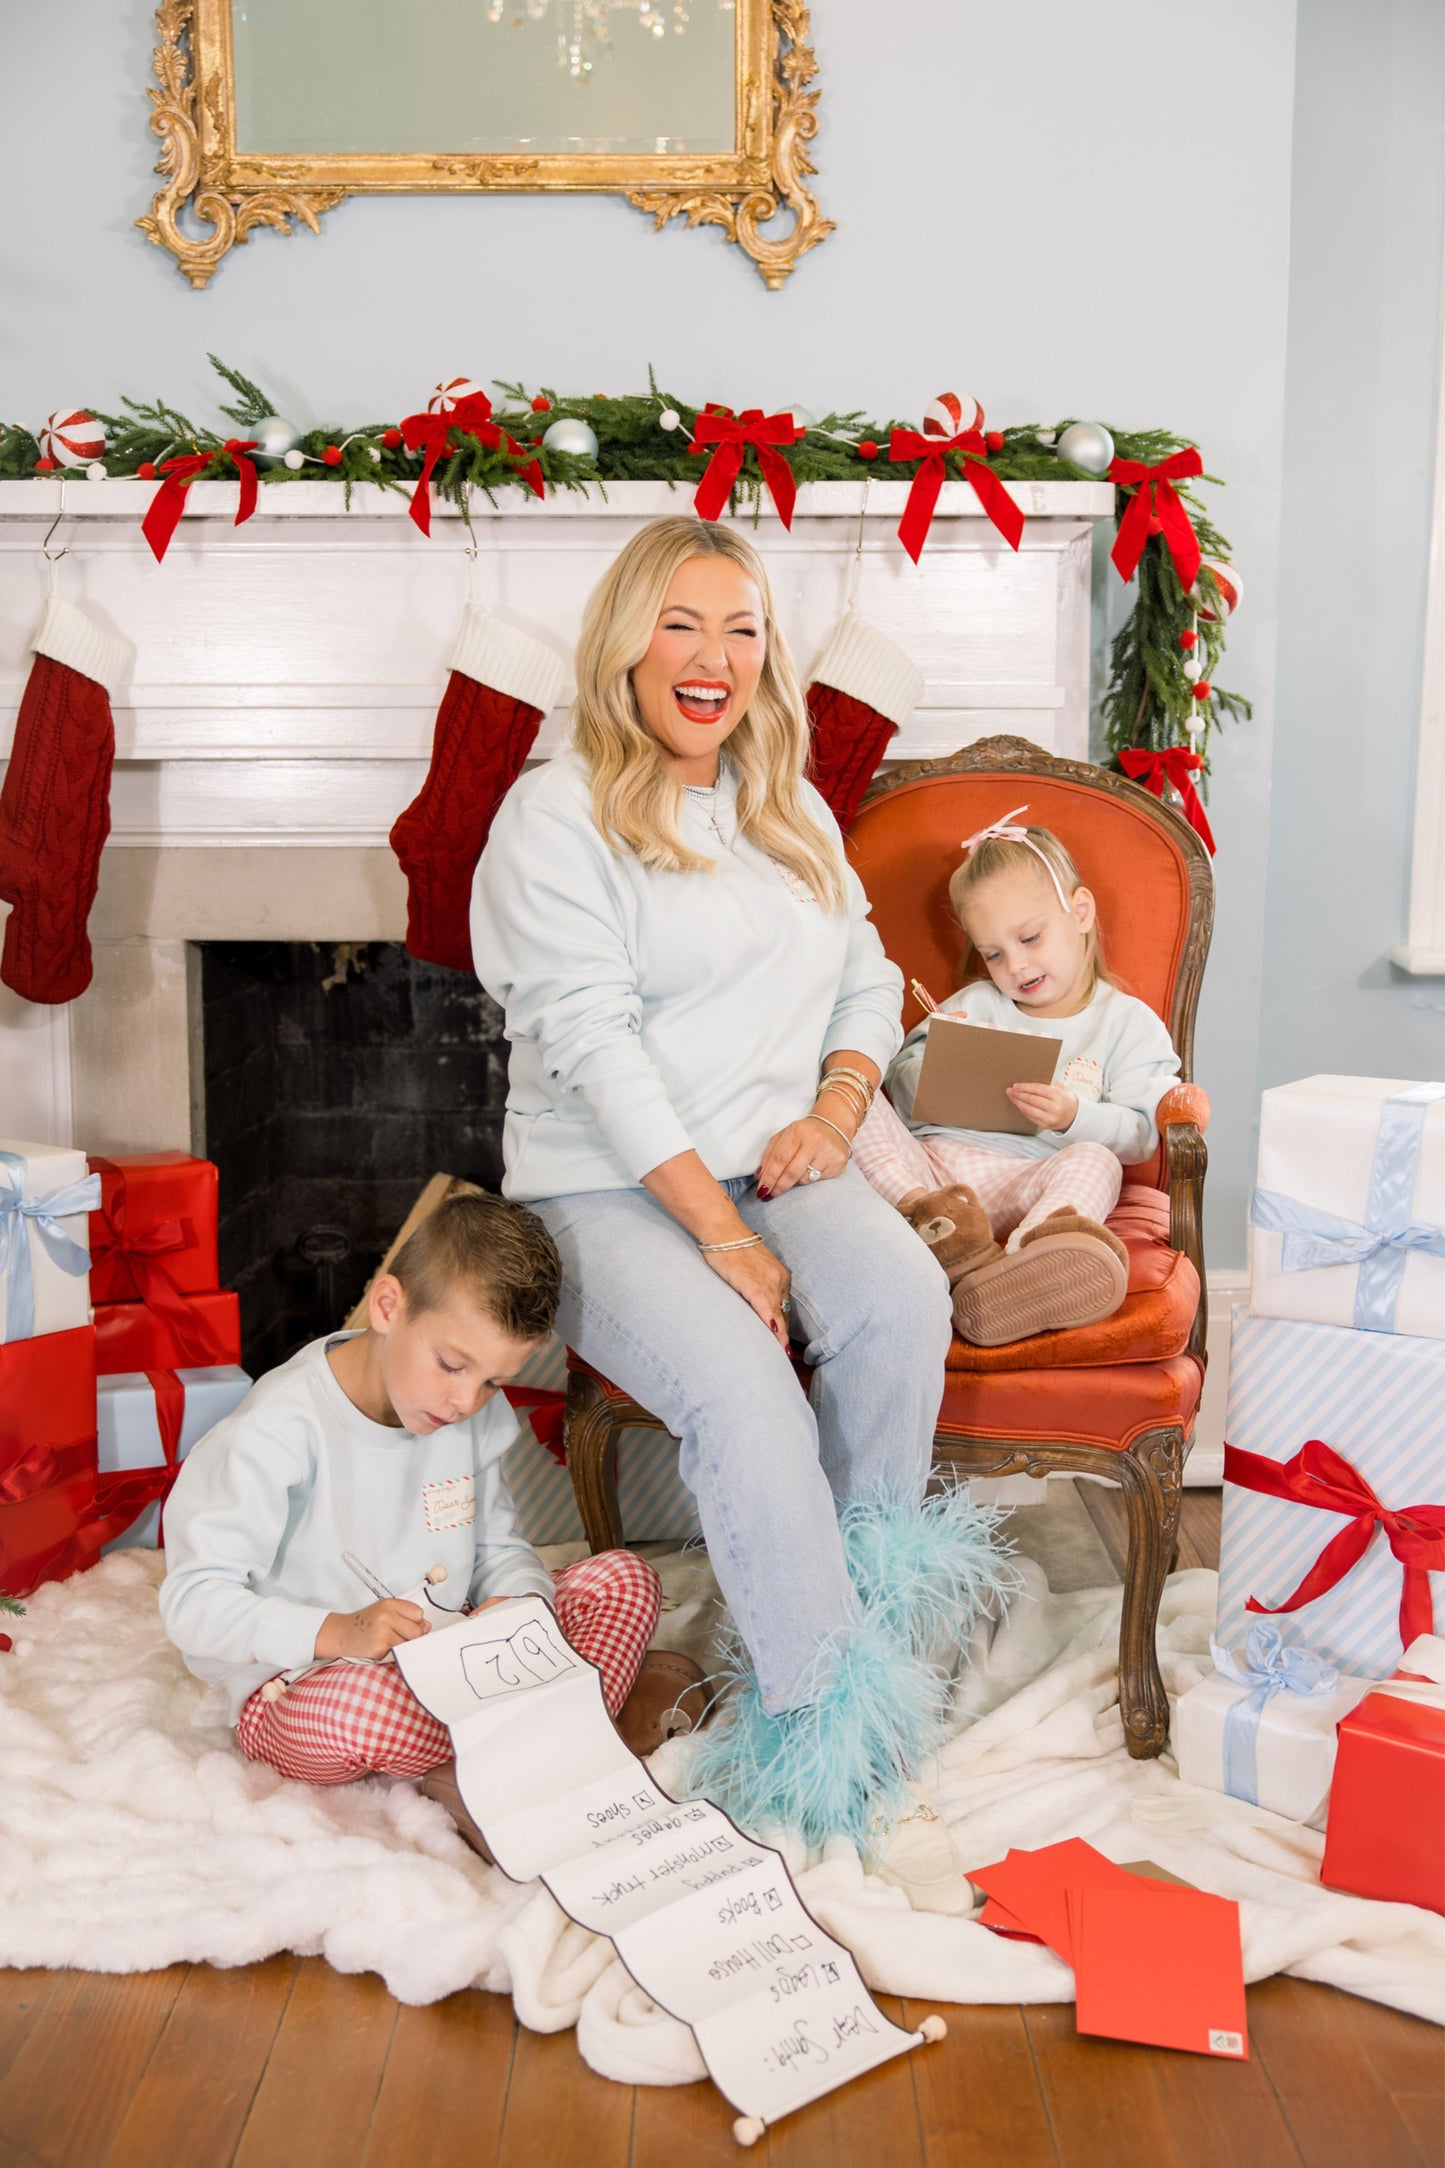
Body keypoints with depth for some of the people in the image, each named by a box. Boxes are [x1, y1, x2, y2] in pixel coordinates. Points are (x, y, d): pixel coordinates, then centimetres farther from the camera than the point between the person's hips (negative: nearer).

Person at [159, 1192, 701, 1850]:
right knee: (361, 1708, -42)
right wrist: (336, 1632, -38)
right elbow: (193, 1601, -24)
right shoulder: (280, 1431, -21)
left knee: (624, 1578, -4)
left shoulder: (477, 1417, 0)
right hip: (299, 1687, -6)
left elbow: (500, 1548, 9)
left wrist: (523, 1600, -16)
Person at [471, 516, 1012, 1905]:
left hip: (775, 1164, 5)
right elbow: (593, 1043, -13)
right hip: (609, 1190, -4)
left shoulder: (795, 815, 18)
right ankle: (847, 1756, -18)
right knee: (742, 1391, -31)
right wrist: (716, 1230, -20)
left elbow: (870, 981, 19)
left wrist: (837, 1107, -3)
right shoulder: (555, 814, -3)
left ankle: (869, 1617, -8)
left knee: (902, 1305, -28)